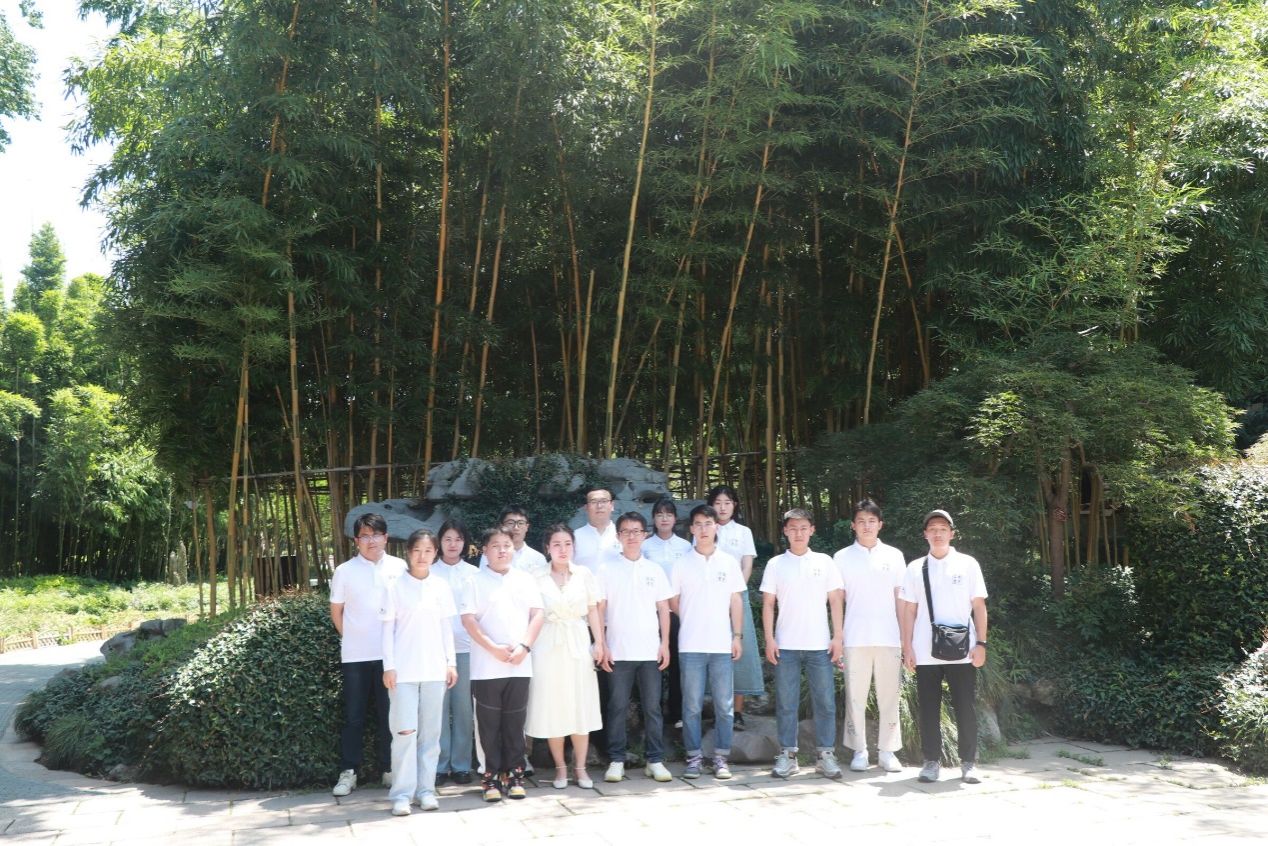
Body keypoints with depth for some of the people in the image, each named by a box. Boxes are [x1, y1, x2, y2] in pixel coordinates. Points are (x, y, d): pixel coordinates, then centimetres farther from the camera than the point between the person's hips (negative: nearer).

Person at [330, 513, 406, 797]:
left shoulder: (399, 568, 2)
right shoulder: (345, 571, 1)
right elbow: (336, 611, 9)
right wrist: (350, 637, 4)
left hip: (390, 653, 0)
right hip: (355, 655, 0)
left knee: (388, 714, 6)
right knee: (353, 716, 5)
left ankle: (389, 768, 16)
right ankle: (348, 772, 10)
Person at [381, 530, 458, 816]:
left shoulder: (441, 586, 6)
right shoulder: (394, 587, -2)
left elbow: (447, 627, 10)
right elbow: (388, 629, -1)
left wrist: (451, 662, 5)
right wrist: (388, 666, -7)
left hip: (435, 669, 3)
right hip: (403, 670, -3)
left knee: (431, 732, 6)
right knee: (405, 731, -6)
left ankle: (426, 789, 14)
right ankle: (402, 793, 1)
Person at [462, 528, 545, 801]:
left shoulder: (525, 579, 10)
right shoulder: (476, 581, 1)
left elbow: (536, 614, 7)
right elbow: (468, 619, -6)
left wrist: (524, 647, -7)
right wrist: (494, 648, -14)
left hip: (519, 665, 2)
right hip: (486, 667, -2)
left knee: (515, 723, 7)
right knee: (490, 725, 2)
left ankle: (514, 775, 15)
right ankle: (492, 778, 10)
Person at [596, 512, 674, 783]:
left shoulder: (654, 570, 8)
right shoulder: (607, 569, 1)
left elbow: (663, 609, 10)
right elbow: (599, 610, 0)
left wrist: (665, 643, 3)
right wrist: (602, 645, -6)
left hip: (650, 651, 2)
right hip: (618, 652, -2)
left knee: (652, 707, 4)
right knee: (617, 707, 3)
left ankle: (655, 760, 12)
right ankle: (616, 760, 11)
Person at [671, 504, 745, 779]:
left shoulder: (729, 562, 6)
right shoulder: (682, 563, 2)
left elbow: (736, 601, 7)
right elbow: (673, 602, 7)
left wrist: (738, 636, 2)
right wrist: (692, 622, 5)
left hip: (722, 644, 1)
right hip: (691, 645, -1)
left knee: (724, 705, 3)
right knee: (692, 705, 3)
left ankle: (720, 757, 12)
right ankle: (694, 756, 12)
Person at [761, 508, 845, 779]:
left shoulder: (824, 562, 6)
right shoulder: (775, 564, 5)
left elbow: (835, 601, 7)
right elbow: (768, 604, 5)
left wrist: (837, 637, 0)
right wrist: (769, 639, -3)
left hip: (820, 645, 0)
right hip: (785, 645, 0)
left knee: (825, 702, 2)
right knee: (786, 703, 3)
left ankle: (826, 754, 11)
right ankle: (787, 754, 11)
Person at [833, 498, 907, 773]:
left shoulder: (894, 556, 7)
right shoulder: (842, 558, 5)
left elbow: (901, 599, 9)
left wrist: (907, 637, 4)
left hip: (888, 638, 1)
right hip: (855, 638, -1)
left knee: (889, 696, 4)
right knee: (855, 696, 2)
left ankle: (887, 751, 12)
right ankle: (859, 751, 11)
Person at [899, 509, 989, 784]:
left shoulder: (967, 564, 4)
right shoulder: (915, 568, 6)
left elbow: (979, 606, 4)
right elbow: (909, 610, 6)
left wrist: (980, 643, -3)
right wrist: (907, 647, 1)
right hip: (925, 653, 1)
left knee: (966, 709, 3)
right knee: (928, 709, 6)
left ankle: (968, 763, 14)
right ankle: (931, 761, 16)